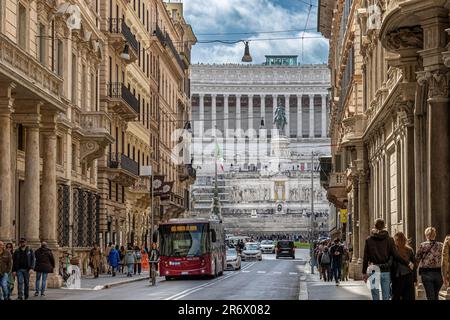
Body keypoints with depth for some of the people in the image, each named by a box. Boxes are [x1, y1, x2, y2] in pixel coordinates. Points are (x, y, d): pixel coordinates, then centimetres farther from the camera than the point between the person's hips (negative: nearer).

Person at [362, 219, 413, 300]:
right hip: (386, 271, 1)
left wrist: (364, 272, 6)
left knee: (375, 297, 4)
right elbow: (395, 255, -5)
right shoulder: (389, 239, 0)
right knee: (386, 297, 5)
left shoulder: (369, 240, 0)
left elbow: (365, 257, 1)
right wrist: (407, 264, 4)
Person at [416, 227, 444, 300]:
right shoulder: (441, 245, 0)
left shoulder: (423, 245, -5)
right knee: (436, 295, 17)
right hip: (438, 273, 2)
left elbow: (417, 258, 1)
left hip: (427, 273, -2)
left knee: (430, 296, 0)